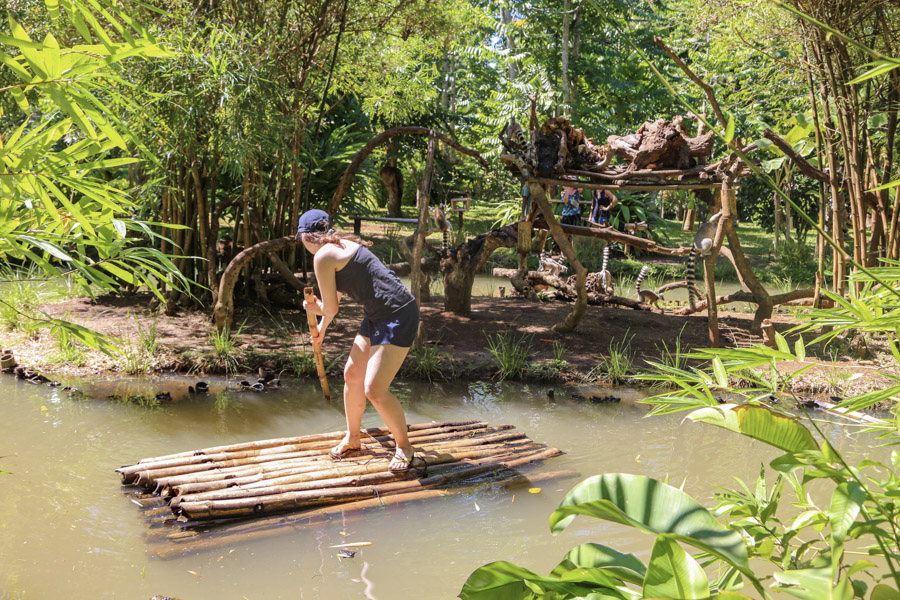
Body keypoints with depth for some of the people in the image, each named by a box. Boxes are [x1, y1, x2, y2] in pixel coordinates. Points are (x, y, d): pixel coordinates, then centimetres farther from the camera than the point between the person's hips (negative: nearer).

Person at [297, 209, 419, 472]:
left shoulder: (323, 256, -13)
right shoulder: (342, 245, 16)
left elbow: (331, 307, -7)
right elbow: (337, 294, 31)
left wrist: (317, 310, 18)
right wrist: (321, 328, 43)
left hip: (397, 317, -10)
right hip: (377, 317, 10)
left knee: (374, 390, -11)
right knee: (352, 374, 16)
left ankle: (404, 446, 9)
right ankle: (352, 439, 32)